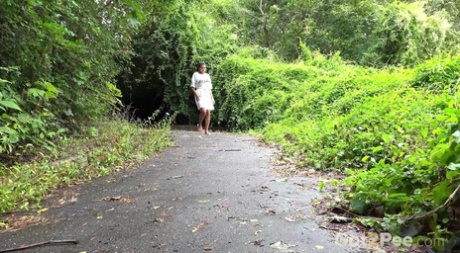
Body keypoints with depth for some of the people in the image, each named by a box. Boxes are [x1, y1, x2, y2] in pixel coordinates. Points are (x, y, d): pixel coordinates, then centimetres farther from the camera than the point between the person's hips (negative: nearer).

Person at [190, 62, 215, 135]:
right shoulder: (195, 75, 5)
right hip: (200, 95, -5)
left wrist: (212, 98, 14)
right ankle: (199, 124, 0)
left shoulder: (207, 75, 20)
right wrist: (196, 94, -17)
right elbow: (192, 87, -1)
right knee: (203, 111, -25)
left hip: (207, 95, 5)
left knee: (208, 112, -4)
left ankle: (206, 130, 3)